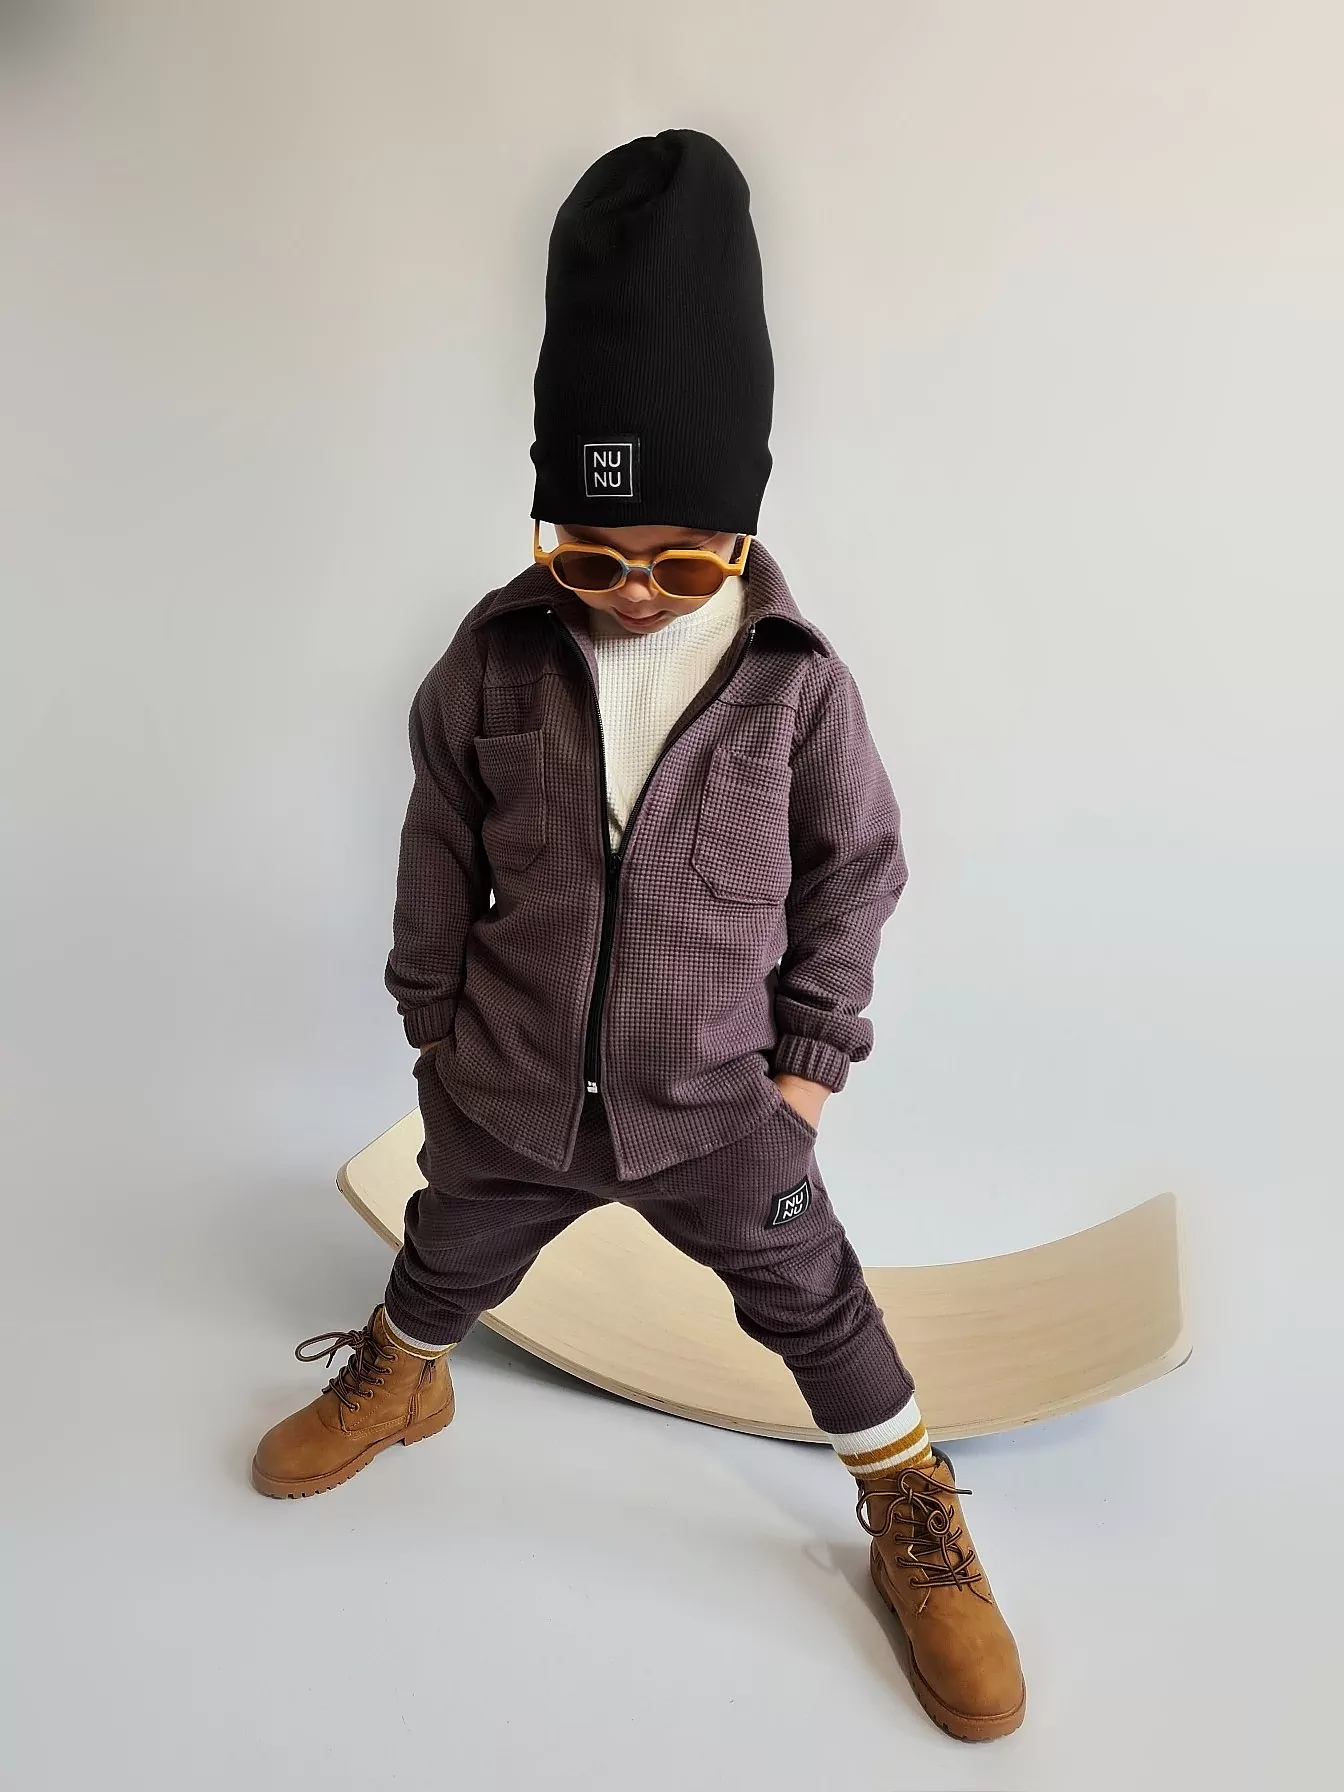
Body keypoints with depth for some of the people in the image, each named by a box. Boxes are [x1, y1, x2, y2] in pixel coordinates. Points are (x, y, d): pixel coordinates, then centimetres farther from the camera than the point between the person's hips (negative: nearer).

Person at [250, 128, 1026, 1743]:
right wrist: (434, 1020, 7)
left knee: (813, 1304, 14)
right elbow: (441, 855, 0)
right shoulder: (493, 658, -12)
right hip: (508, 1085, 2)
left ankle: (914, 1514, 41)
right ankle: (397, 1381, 61)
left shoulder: (798, 683, -16)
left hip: (720, 1099, -1)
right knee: (451, 1258, 26)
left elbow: (854, 868, -4)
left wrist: (812, 1052, -2)